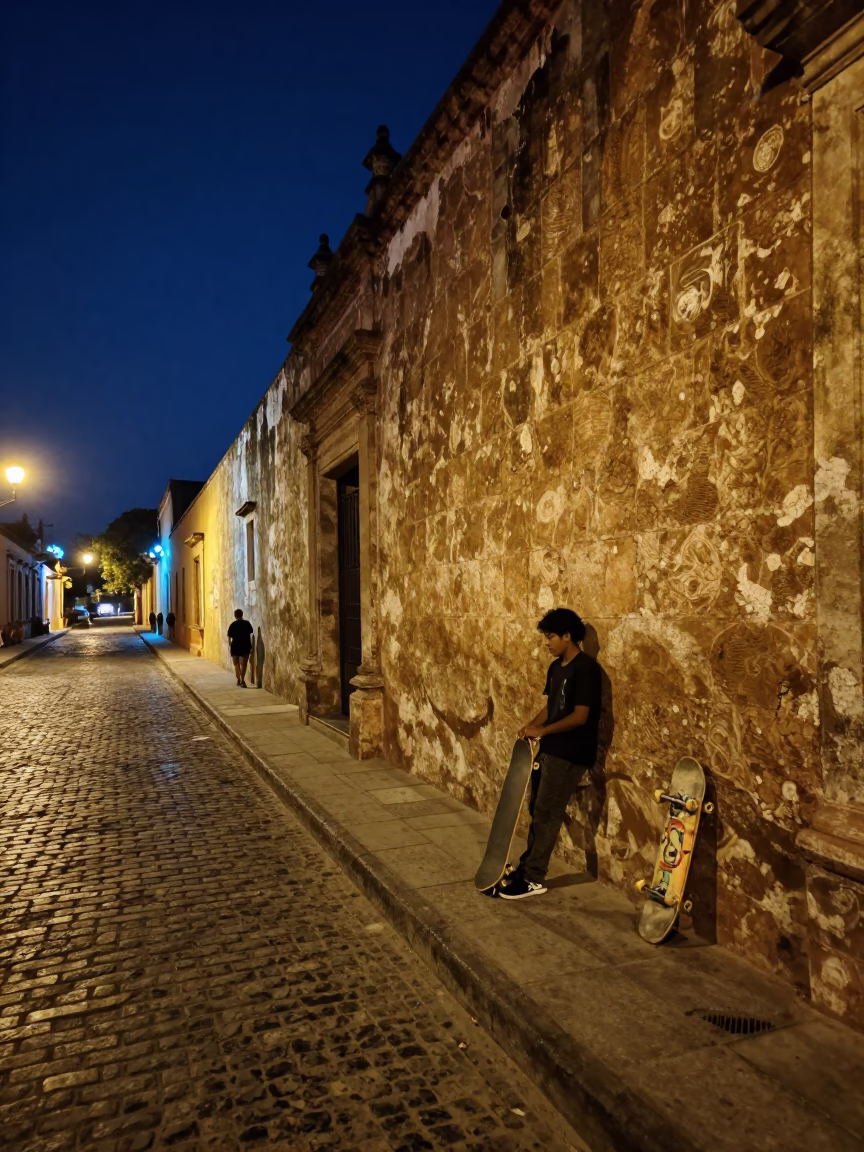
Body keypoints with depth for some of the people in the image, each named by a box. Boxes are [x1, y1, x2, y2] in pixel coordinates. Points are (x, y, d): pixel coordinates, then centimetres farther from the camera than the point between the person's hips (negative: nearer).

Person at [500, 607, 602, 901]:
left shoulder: (585, 668, -17)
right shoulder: (556, 667, 10)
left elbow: (580, 716, -21)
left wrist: (542, 731, -16)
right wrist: (531, 725, -3)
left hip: (569, 754, -9)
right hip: (549, 750, 9)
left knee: (546, 814, -3)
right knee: (537, 810, 15)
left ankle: (534, 878, 7)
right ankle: (528, 865, 27)